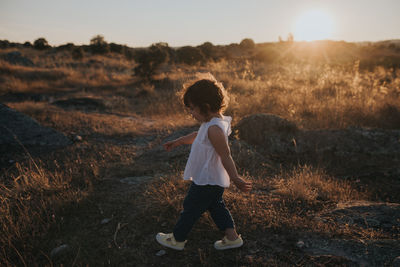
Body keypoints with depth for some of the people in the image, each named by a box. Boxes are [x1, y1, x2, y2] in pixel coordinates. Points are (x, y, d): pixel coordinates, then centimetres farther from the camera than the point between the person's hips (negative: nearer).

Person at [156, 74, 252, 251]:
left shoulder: (214, 129, -29)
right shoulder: (211, 123, 3)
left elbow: (226, 156, -29)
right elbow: (197, 136, 20)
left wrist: (236, 179, -25)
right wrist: (177, 142, 28)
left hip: (207, 181, -9)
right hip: (214, 180, 9)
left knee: (190, 209, 9)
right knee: (215, 206, 23)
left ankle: (177, 239, 29)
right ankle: (232, 237, 31)